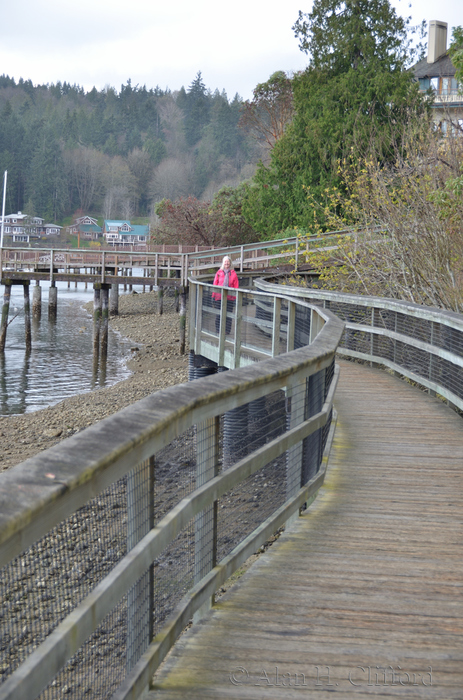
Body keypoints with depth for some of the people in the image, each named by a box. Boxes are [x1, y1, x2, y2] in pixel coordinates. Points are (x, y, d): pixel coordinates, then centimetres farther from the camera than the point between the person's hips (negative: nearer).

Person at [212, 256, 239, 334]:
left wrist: (235, 298, -1)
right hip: (219, 297, 1)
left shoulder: (233, 274, 5)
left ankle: (227, 330, 5)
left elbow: (236, 286, 5)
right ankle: (218, 330, 9)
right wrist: (213, 296, 5)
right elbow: (215, 285, 10)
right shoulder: (219, 273, 7)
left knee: (228, 315, 0)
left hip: (229, 297, -1)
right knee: (219, 314, 3)